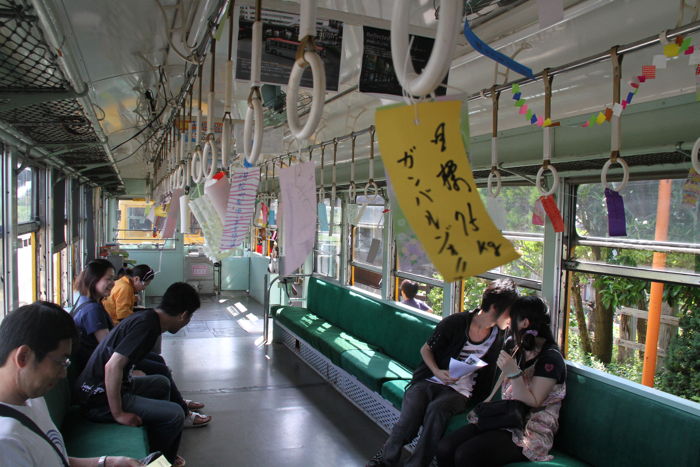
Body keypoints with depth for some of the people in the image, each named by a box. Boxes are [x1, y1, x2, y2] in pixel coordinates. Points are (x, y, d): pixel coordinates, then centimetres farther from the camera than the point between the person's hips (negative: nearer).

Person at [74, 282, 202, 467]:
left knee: (161, 383, 26)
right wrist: (118, 414, -23)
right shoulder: (147, 324, -22)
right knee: (174, 414, -15)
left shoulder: (147, 317, 7)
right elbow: (112, 366, -29)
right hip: (99, 398, -11)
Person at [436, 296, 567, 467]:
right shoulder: (516, 347, 12)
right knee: (444, 448, -16)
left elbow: (532, 403, -17)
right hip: (505, 419, 7)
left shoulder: (550, 358, -12)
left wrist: (514, 373, -28)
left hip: (530, 433, -7)